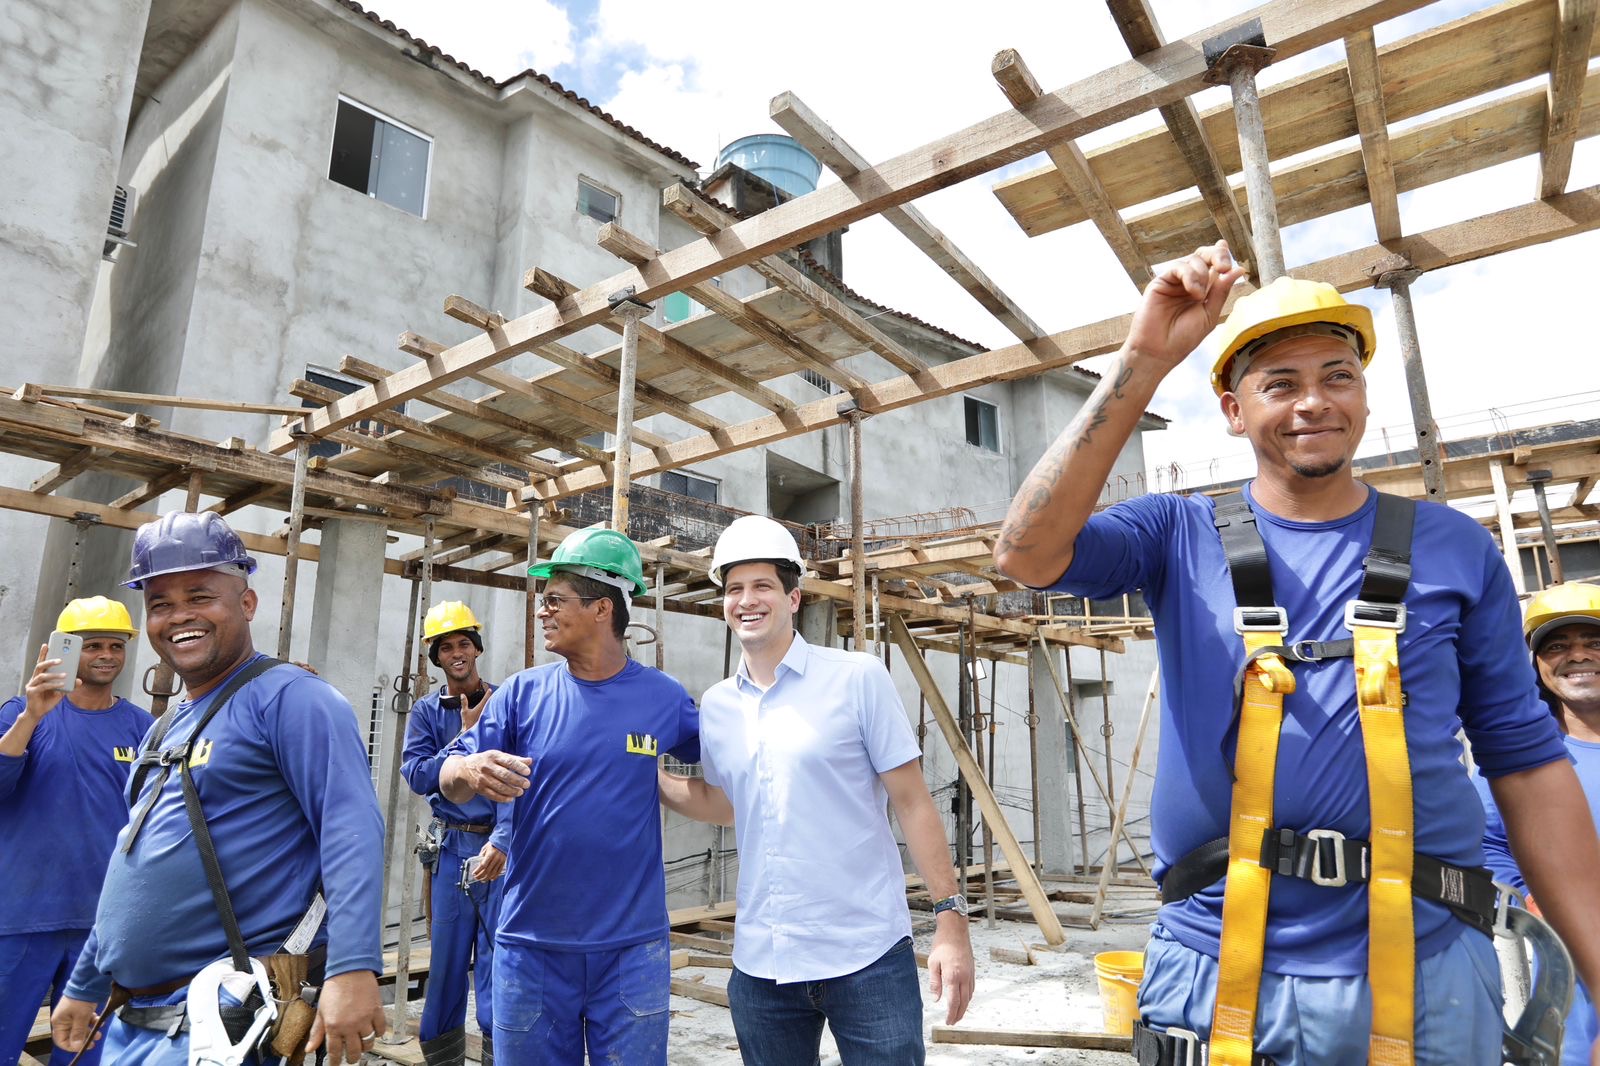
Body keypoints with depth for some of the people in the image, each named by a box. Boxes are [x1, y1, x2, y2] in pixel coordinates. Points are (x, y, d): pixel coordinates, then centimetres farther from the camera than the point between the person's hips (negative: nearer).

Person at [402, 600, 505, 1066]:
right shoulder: (426, 711, 6)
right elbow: (417, 776, -5)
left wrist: (501, 841, -20)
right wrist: (464, 739, -14)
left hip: (499, 846, -2)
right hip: (450, 847, 2)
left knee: (498, 961, 0)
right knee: (446, 961, 9)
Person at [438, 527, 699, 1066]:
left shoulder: (664, 697, -5)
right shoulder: (523, 692, -3)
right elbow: (449, 782, -5)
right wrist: (469, 770, -26)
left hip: (632, 947, -1)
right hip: (530, 946, 1)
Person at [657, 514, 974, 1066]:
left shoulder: (859, 678, -9)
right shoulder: (716, 705, 4)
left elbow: (912, 802, -6)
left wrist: (951, 920, -10)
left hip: (867, 956, -4)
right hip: (759, 963, 4)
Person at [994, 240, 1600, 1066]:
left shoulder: (1453, 548, 3)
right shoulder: (1180, 537, -1)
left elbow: (1526, 762, 5)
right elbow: (1029, 554, -19)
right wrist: (1143, 360, -21)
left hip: (1422, 974, 2)